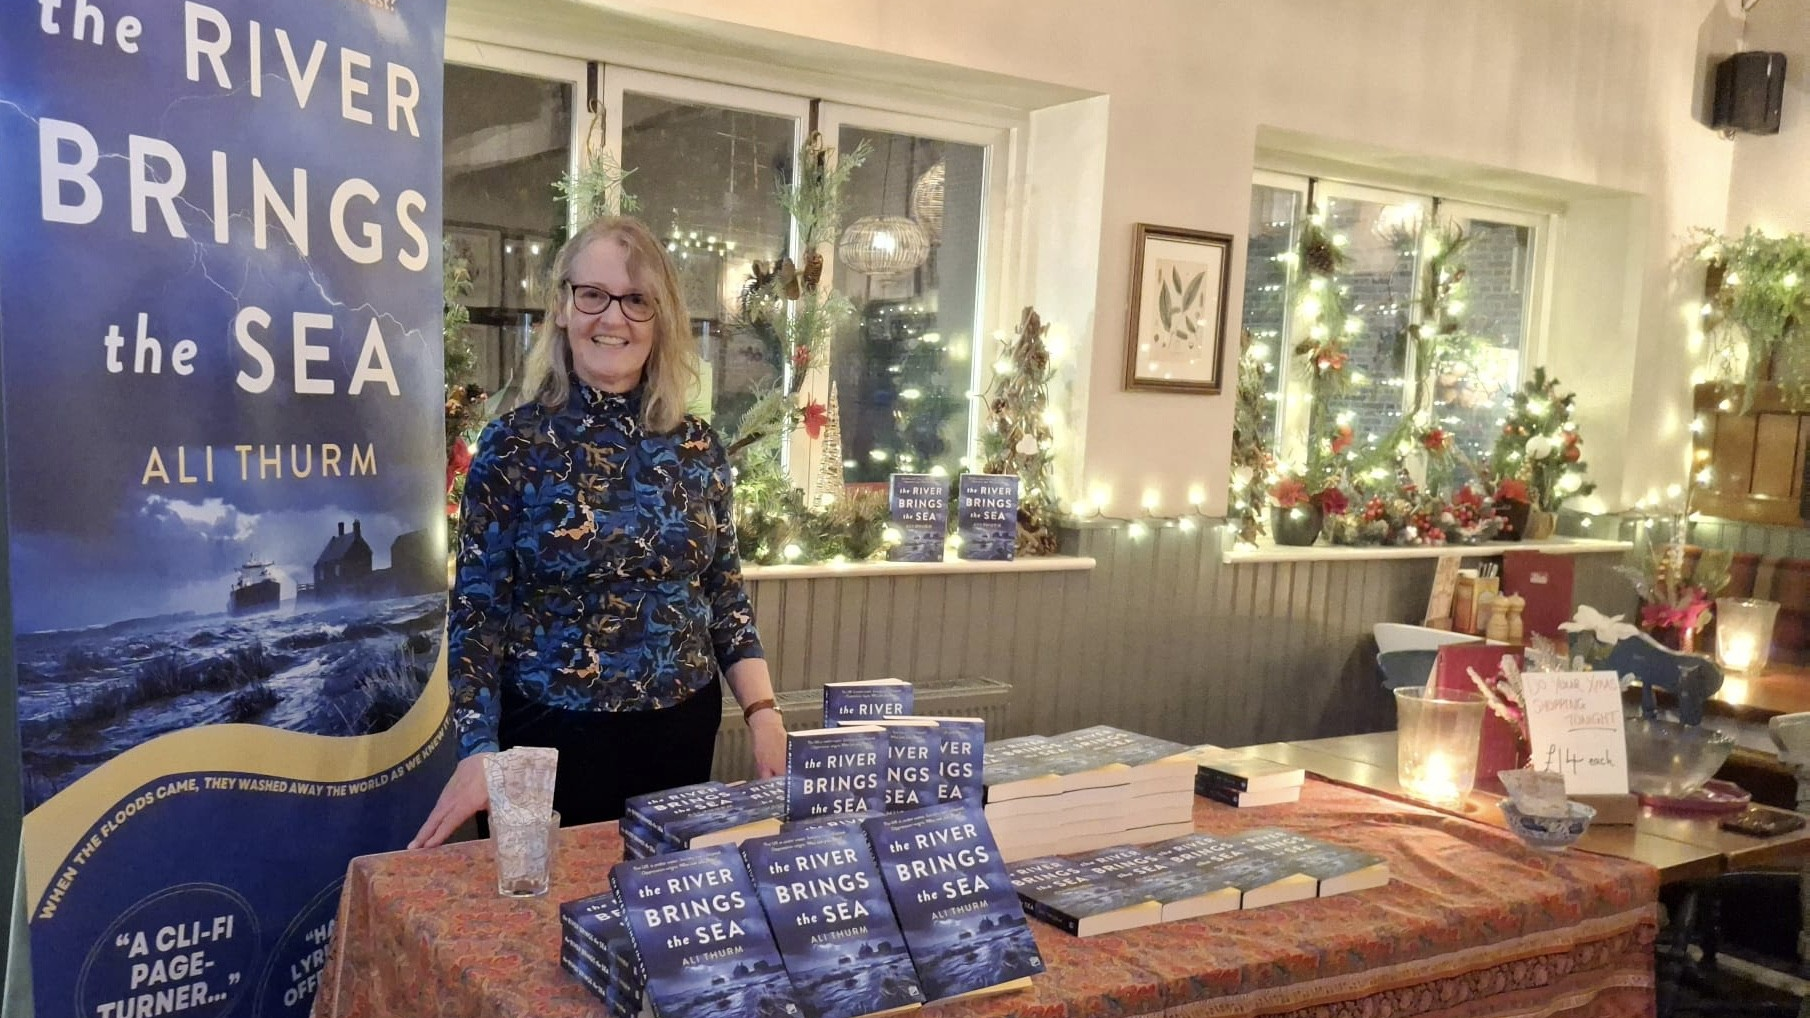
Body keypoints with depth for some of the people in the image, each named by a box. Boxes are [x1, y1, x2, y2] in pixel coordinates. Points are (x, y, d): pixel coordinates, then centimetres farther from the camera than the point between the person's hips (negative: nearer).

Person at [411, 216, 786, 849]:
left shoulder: (697, 448, 2)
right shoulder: (515, 445, -8)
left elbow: (725, 595, 8)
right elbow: (477, 610, -7)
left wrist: (763, 715, -1)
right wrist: (479, 751, -16)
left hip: (684, 731, 4)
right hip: (553, 737, -3)